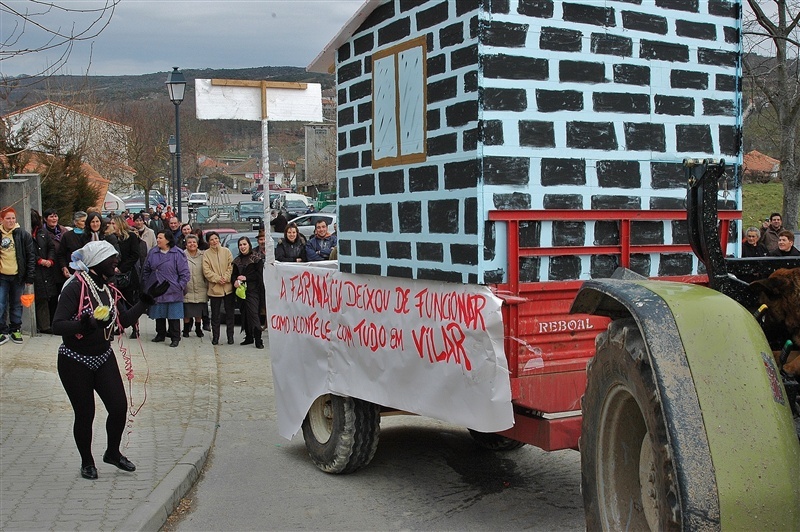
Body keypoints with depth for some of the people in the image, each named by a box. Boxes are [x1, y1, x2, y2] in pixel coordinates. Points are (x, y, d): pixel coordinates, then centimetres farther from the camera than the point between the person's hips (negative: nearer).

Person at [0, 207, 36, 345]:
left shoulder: (23, 235, -2)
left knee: (16, 305, 9)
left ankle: (15, 330, 21)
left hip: (18, 276, -1)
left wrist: (30, 278, -6)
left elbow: (31, 257, -2)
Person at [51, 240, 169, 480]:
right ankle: (87, 462, 26)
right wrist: (85, 325, -42)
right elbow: (57, 326, -26)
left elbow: (126, 319, 8)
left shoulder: (108, 290, 4)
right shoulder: (76, 288, -20)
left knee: (119, 406, 1)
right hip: (75, 361, -6)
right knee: (85, 414, 4)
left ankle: (113, 453, 25)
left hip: (104, 357, 6)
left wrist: (148, 298, 4)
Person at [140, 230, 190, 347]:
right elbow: (146, 270, 15)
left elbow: (184, 272, -4)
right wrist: (146, 285, 10)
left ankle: (175, 338, 5)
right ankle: (160, 334, 28)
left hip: (172, 291, -5)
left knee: (173, 315, -2)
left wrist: (180, 286, -9)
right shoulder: (153, 253, 7)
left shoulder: (177, 254, -6)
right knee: (159, 314, 14)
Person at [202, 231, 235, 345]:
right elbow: (206, 271, -6)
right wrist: (217, 279, -16)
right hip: (214, 288, -1)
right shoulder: (206, 254, 1)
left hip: (228, 287, 1)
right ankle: (215, 337, 15)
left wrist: (226, 278, -14)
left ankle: (230, 336, 16)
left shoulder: (226, 251, 5)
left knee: (229, 313, 7)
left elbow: (231, 267, 0)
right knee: (215, 314, 6)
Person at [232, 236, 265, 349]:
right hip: (241, 290, 6)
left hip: (253, 290, -6)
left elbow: (259, 274, -7)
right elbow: (234, 274, 16)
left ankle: (258, 339, -15)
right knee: (244, 314, 7)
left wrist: (246, 278, -13)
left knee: (253, 313, -15)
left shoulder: (256, 258, -2)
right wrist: (235, 281, -5)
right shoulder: (237, 260, 17)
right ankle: (249, 337, 17)